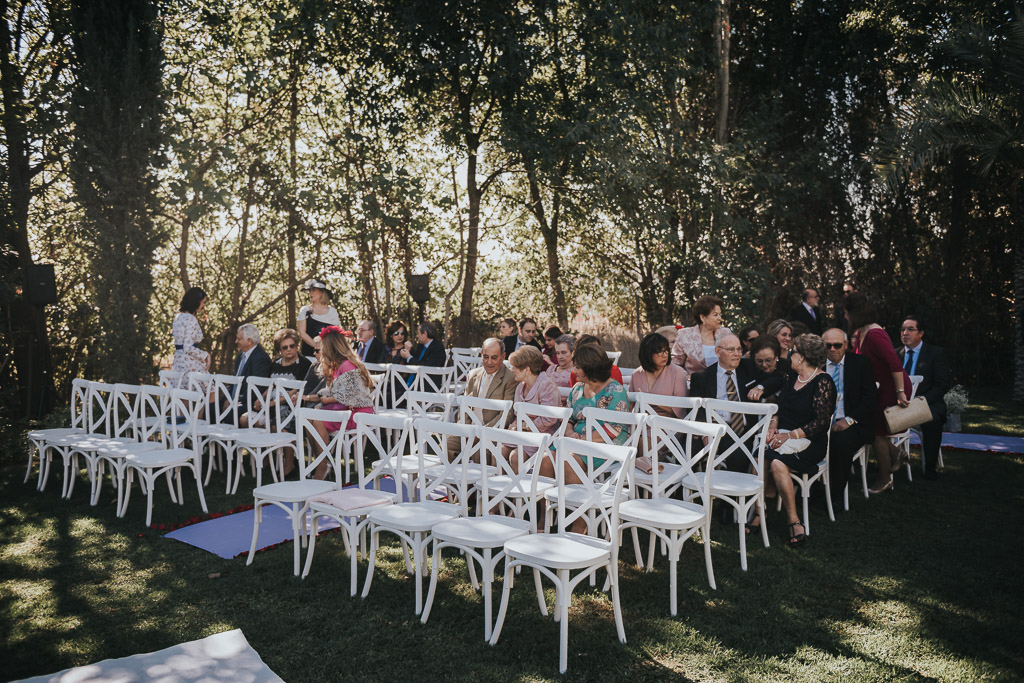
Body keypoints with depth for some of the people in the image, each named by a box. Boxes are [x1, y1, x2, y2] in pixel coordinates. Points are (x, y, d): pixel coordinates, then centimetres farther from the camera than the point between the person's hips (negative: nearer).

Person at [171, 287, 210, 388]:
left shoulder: (178, 316, 14)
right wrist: (205, 355, -10)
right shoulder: (191, 319, -13)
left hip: (177, 362, 9)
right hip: (190, 365, -9)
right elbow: (188, 347, -19)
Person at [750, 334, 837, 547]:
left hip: (810, 442, -6)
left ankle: (794, 522, -25)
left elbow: (821, 423, -13)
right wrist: (773, 426, 0)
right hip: (783, 436, 6)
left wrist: (789, 436, -19)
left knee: (777, 462, -34)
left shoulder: (823, 382, -8)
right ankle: (760, 511, -24)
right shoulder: (792, 377, 15)